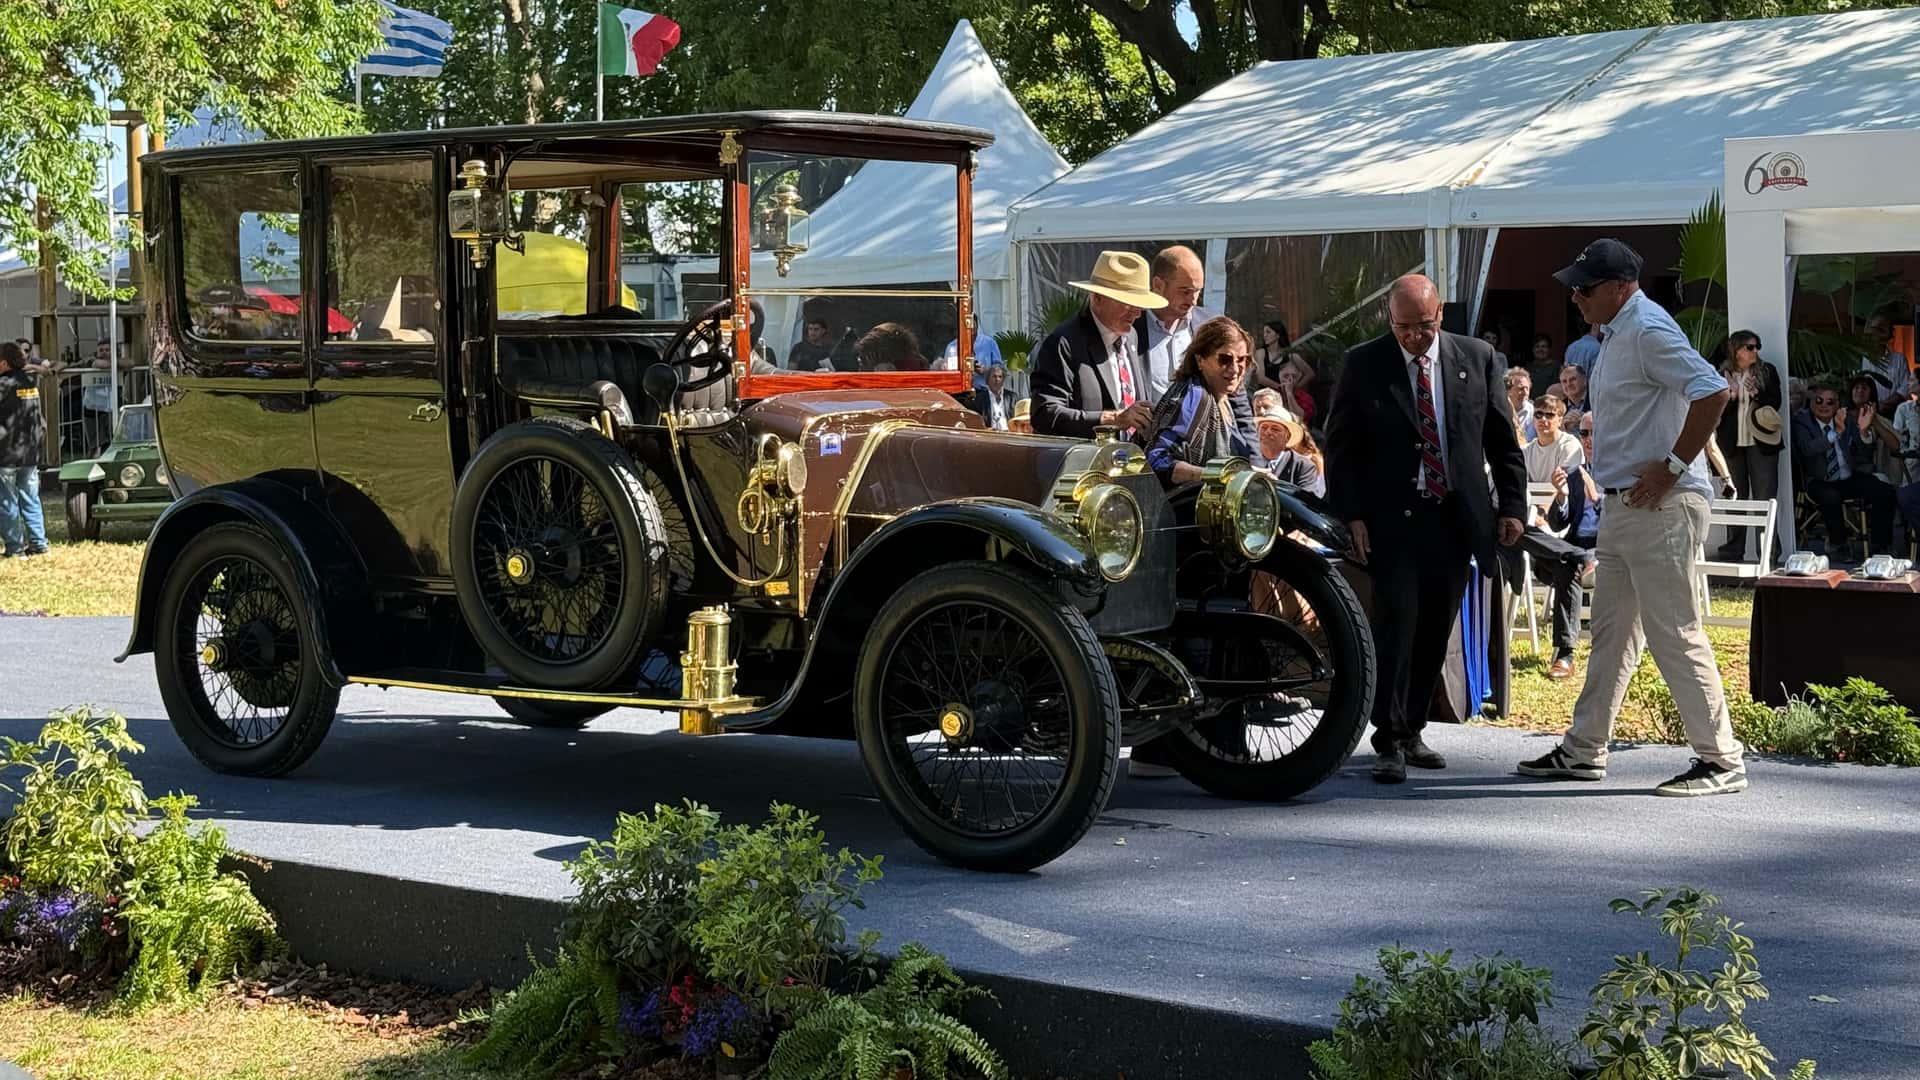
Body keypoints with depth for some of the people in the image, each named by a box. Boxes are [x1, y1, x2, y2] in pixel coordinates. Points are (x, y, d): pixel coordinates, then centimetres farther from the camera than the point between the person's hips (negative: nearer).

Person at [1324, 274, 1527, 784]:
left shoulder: (1476, 358, 6)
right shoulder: (1364, 364, -1)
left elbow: (1502, 438, 10)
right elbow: (1340, 446, 0)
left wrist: (1511, 505, 5)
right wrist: (1351, 516, -8)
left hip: (1456, 517, 3)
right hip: (1391, 518, -3)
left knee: (1435, 630, 6)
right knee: (1397, 622, -12)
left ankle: (1410, 731, 17)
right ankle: (1389, 741, -9)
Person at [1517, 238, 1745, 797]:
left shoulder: (1649, 331, -16)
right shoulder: (1617, 333, 16)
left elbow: (1713, 391, -27)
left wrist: (1672, 468, -23)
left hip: (1662, 506, -11)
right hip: (1623, 505, 11)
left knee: (1675, 634, -8)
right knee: (1611, 630, 15)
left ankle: (1721, 761, -2)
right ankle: (1584, 750, 23)